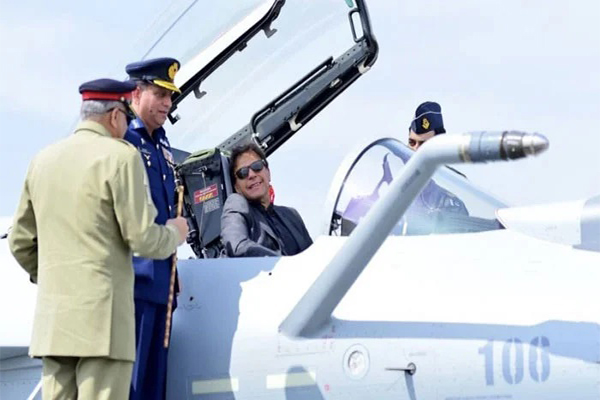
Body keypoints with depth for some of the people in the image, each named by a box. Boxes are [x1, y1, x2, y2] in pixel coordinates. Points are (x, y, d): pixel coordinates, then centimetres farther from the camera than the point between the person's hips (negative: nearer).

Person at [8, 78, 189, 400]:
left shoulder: (43, 159, 14)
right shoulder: (120, 156, -6)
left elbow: (20, 243, 19)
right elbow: (142, 238, -9)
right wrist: (174, 234, 11)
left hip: (51, 315, 7)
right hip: (102, 313, -7)